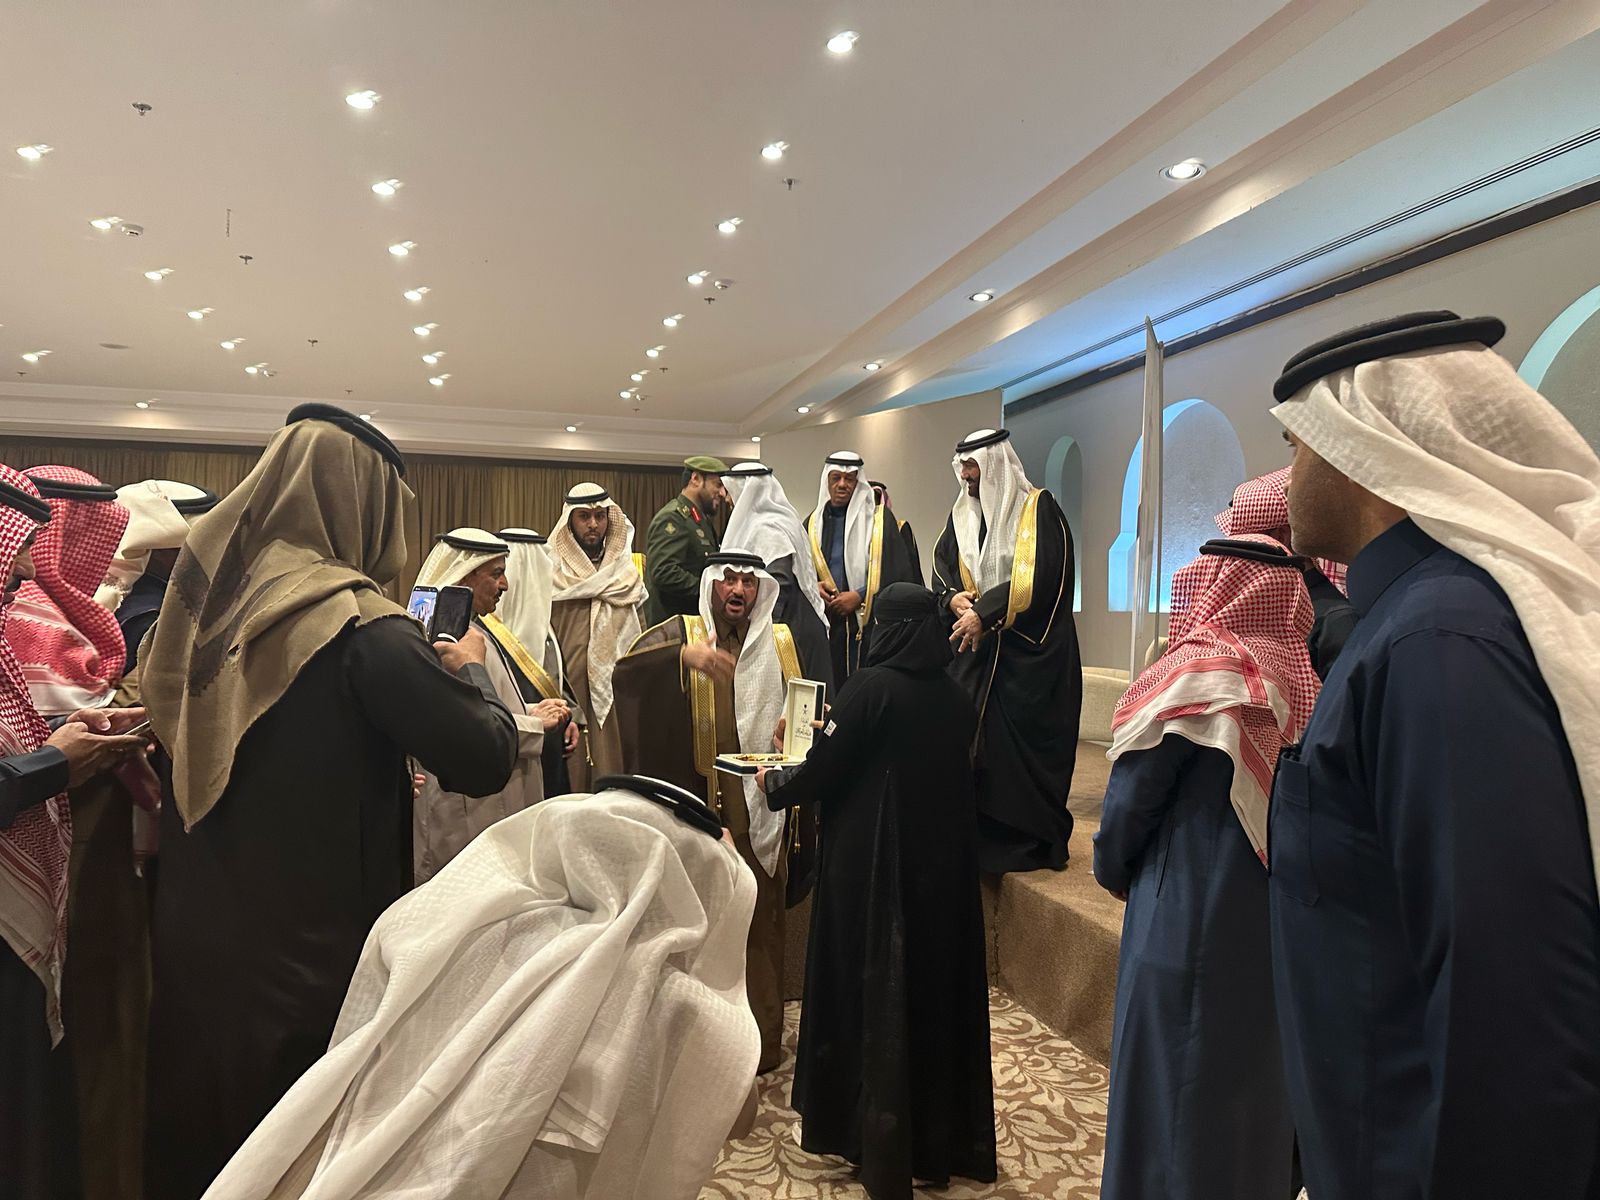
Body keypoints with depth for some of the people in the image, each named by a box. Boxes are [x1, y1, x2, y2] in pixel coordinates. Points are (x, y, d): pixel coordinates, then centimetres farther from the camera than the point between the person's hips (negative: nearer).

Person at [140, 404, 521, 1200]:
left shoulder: (207, 601, 0)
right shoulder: (359, 626, -22)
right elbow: (488, 759, -22)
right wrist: (468, 669, -2)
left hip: (194, 934, 7)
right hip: (312, 950, -6)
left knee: (201, 1121, 24)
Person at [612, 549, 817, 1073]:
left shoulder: (784, 645, 11)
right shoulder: (681, 633, 4)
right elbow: (627, 668, -13)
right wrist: (684, 655, -30)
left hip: (760, 809, 2)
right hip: (695, 807, -1)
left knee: (759, 921, 7)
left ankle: (761, 1040, 21)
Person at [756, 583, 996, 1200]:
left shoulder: (870, 686, -16)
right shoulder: (955, 696, 2)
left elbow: (822, 773, -13)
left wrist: (773, 783, 7)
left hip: (872, 860, -6)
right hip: (944, 860, 6)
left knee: (866, 983, 9)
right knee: (937, 983, 16)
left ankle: (848, 1124, 24)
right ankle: (942, 1135, 31)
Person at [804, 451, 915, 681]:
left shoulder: (880, 518, 3)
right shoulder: (814, 523, 15)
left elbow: (899, 574, -3)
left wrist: (860, 596, -11)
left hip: (868, 626, -3)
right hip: (824, 625, 3)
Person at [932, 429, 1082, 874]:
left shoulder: (1039, 509, -6)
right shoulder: (962, 516, 14)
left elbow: (1037, 576, -16)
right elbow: (941, 568, 10)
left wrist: (984, 613, -18)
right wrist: (954, 598, -12)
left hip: (1028, 653, -5)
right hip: (975, 649, 6)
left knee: (1024, 742, -2)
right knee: (970, 738, 3)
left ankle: (1034, 841, 10)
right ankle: (980, 835, 14)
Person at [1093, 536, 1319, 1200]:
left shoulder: (1198, 674, -16)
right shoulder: (1303, 679, -1)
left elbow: (1130, 796, -11)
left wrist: (1113, 870, 7)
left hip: (1189, 916, -6)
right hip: (1279, 921, 6)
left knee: (1171, 1088, 10)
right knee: (1251, 1084, 20)